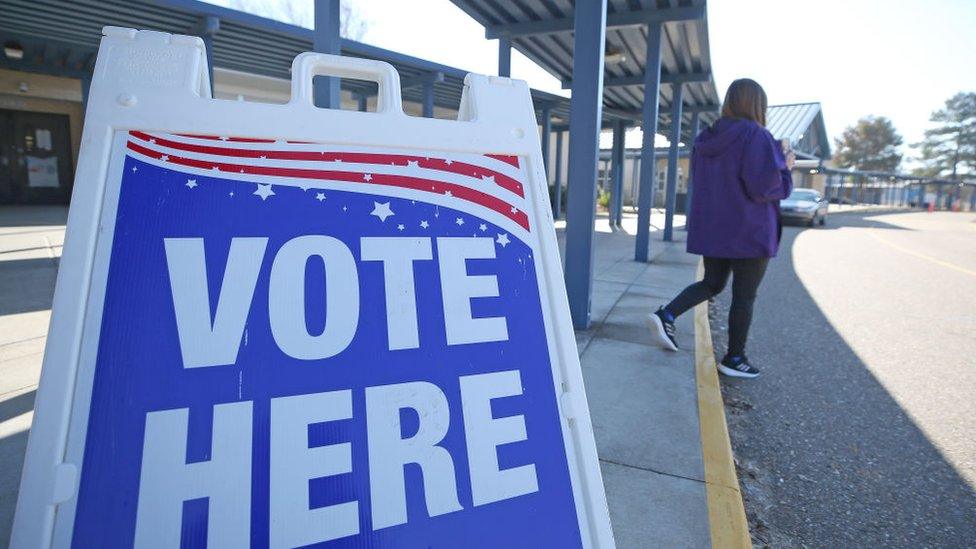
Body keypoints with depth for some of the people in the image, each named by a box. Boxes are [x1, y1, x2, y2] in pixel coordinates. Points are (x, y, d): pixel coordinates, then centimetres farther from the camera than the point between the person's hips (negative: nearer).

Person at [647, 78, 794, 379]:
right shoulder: (756, 135, -16)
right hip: (748, 232, -6)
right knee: (744, 296, 8)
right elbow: (763, 186, -22)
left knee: (712, 283, 20)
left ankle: (666, 315, -2)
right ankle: (734, 358, 18)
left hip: (711, 229, 6)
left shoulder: (705, 139, 6)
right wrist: (785, 168, -2)